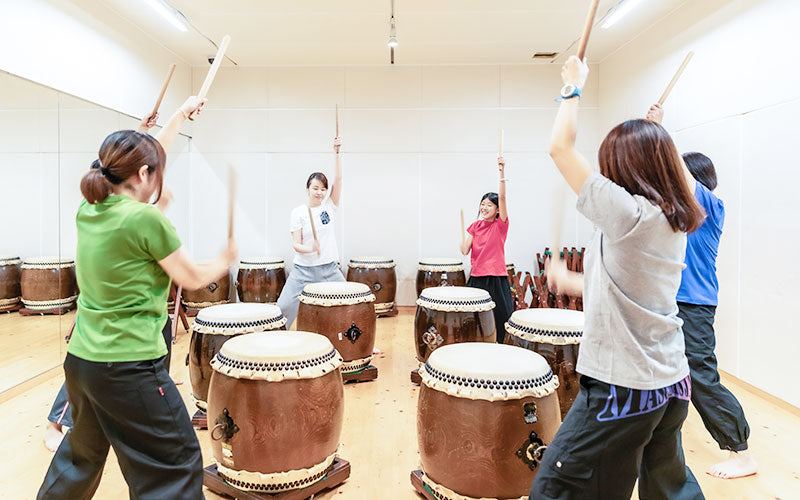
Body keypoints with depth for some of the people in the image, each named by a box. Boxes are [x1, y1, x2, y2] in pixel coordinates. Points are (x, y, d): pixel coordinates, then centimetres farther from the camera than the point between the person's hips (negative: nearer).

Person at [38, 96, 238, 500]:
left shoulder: (89, 209, 4)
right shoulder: (145, 219, -19)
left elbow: (147, 155, 16)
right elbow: (192, 279, -8)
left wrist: (181, 115, 25)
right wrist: (225, 261, 11)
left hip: (80, 359, 9)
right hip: (128, 367, -8)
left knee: (82, 452, 30)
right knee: (176, 465, 6)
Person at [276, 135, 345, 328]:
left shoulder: (330, 206, 3)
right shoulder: (298, 213, -3)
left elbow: (338, 179, -9)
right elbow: (296, 244, -8)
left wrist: (336, 152, -17)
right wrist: (310, 249, -29)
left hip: (329, 269, 2)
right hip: (304, 270, -1)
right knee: (283, 307, -5)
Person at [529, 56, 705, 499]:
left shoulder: (627, 213, -19)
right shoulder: (675, 224, 6)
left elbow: (560, 146, -15)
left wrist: (573, 88, -1)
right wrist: (572, 283, 22)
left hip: (624, 387, -9)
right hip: (671, 383, 9)